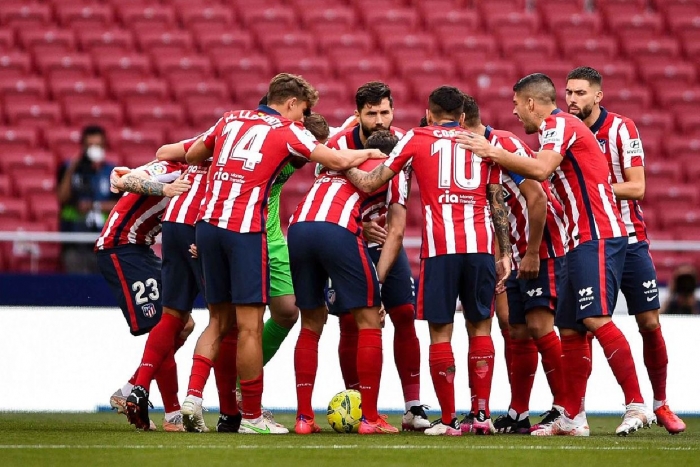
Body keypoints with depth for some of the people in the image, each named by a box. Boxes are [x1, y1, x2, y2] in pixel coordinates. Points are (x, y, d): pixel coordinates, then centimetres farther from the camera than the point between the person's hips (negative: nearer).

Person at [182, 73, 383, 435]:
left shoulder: (231, 120, 17)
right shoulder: (287, 131, 2)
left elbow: (191, 155, 26)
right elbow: (339, 161, -2)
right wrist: (369, 153, 17)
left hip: (207, 223, 6)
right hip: (244, 229, -6)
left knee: (220, 320, 16)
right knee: (250, 326, 0)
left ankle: (193, 394, 1)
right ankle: (251, 416, 3)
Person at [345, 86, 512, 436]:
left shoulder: (417, 139, 10)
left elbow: (370, 184, 9)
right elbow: (498, 202, 13)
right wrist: (505, 253, 16)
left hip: (440, 248, -2)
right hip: (480, 244, 2)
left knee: (440, 331, 3)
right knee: (480, 327, 11)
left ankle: (448, 419, 1)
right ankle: (482, 414, 6)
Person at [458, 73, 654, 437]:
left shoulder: (559, 124, -8)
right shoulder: (558, 128, 23)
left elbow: (540, 169, -22)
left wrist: (493, 152, -13)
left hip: (598, 238, -10)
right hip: (584, 240, 10)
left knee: (596, 319, -20)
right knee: (570, 330, 9)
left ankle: (636, 404, -22)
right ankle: (573, 418, 11)